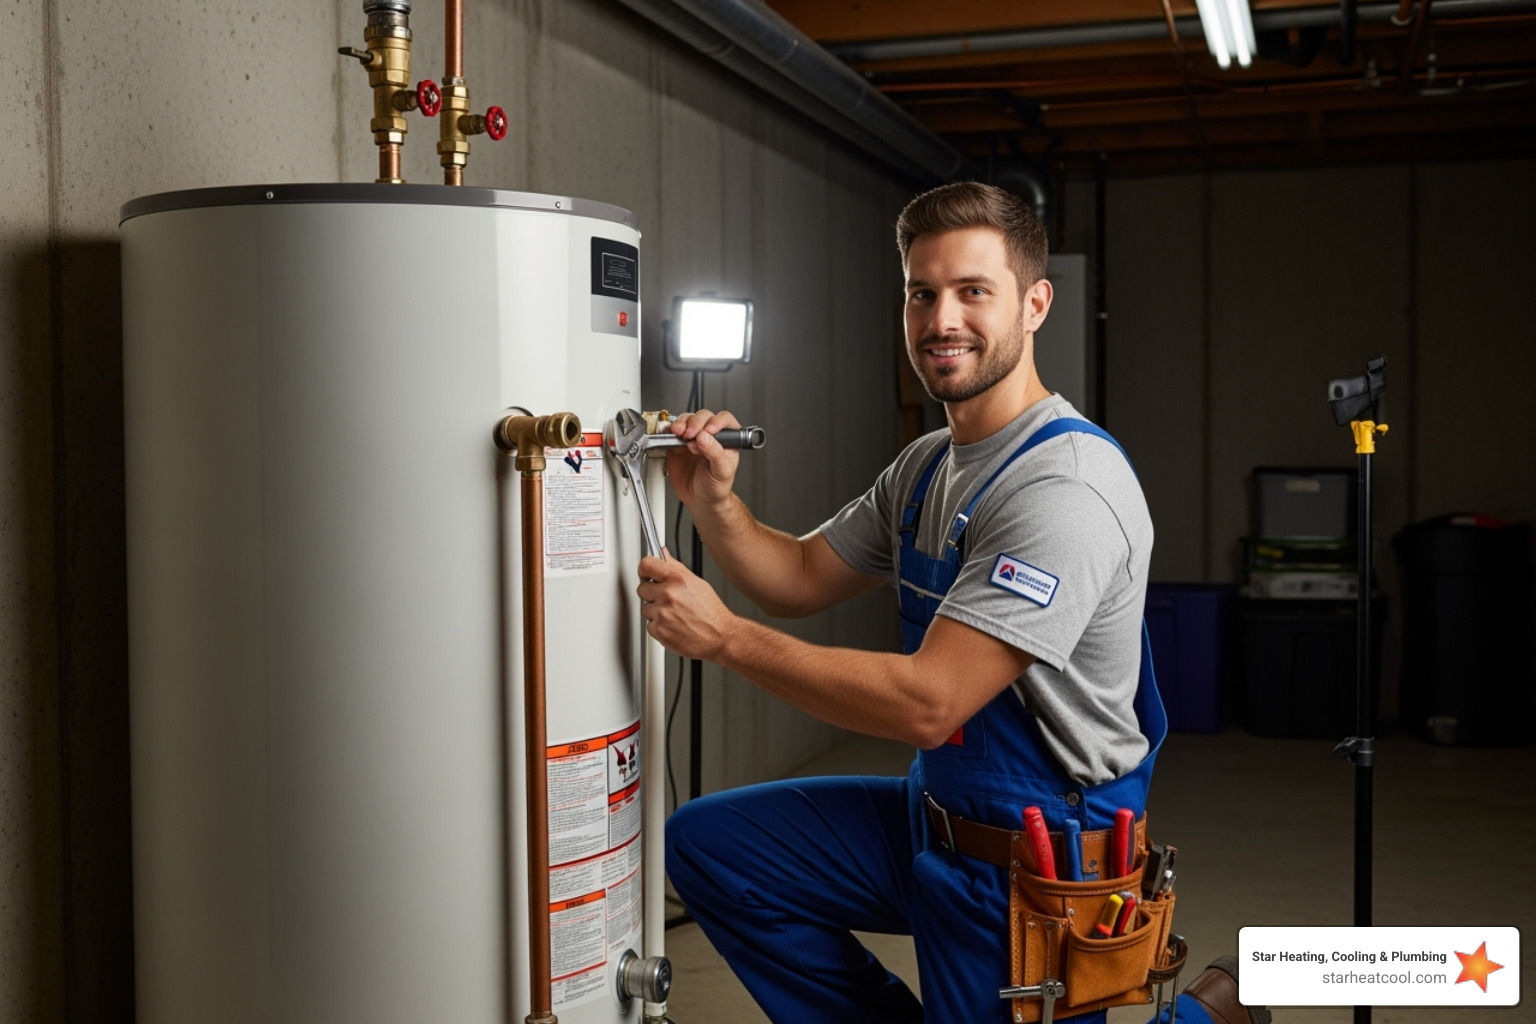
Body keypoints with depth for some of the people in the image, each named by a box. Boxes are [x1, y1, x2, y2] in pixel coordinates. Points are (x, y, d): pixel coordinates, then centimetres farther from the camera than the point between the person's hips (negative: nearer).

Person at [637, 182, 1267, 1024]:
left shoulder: (1066, 487, -25)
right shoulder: (926, 465, 7)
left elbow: (928, 702, -30)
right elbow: (802, 578, 13)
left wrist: (723, 635, -25)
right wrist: (714, 503, -8)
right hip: (933, 816, 9)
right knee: (704, 844, 5)